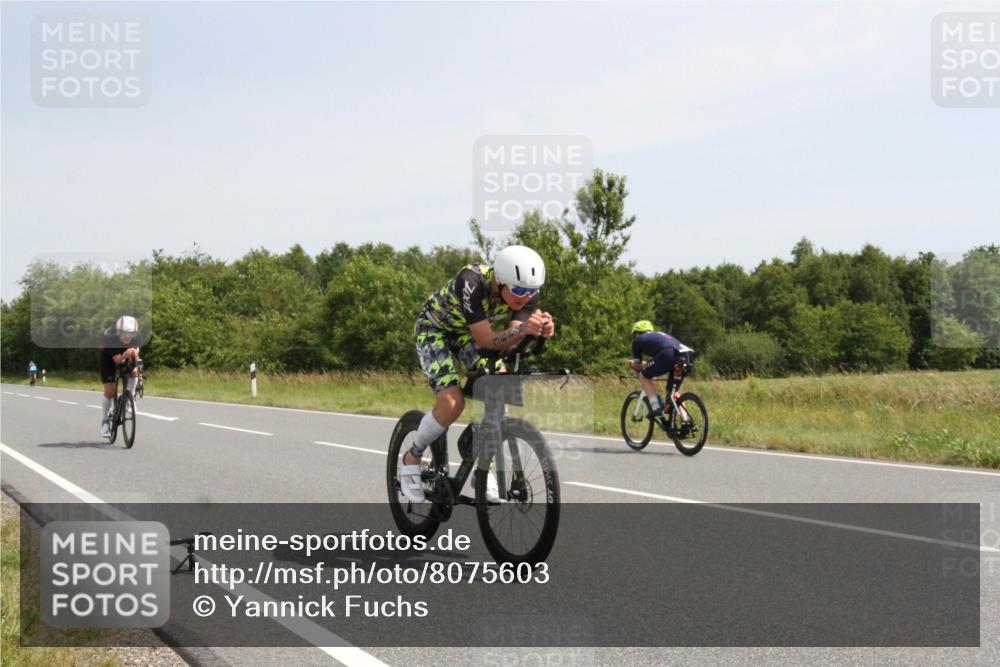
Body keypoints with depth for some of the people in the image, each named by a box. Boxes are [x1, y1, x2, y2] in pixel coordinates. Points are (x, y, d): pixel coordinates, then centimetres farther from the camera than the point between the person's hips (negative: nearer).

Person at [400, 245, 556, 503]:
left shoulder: (525, 289, -23)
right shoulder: (472, 282, -39)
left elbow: (511, 339, -25)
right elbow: (485, 340, -39)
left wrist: (541, 329, -45)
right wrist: (522, 330, -56)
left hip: (468, 334, 5)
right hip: (434, 329, -5)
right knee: (452, 403, -22)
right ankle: (411, 460, 2)